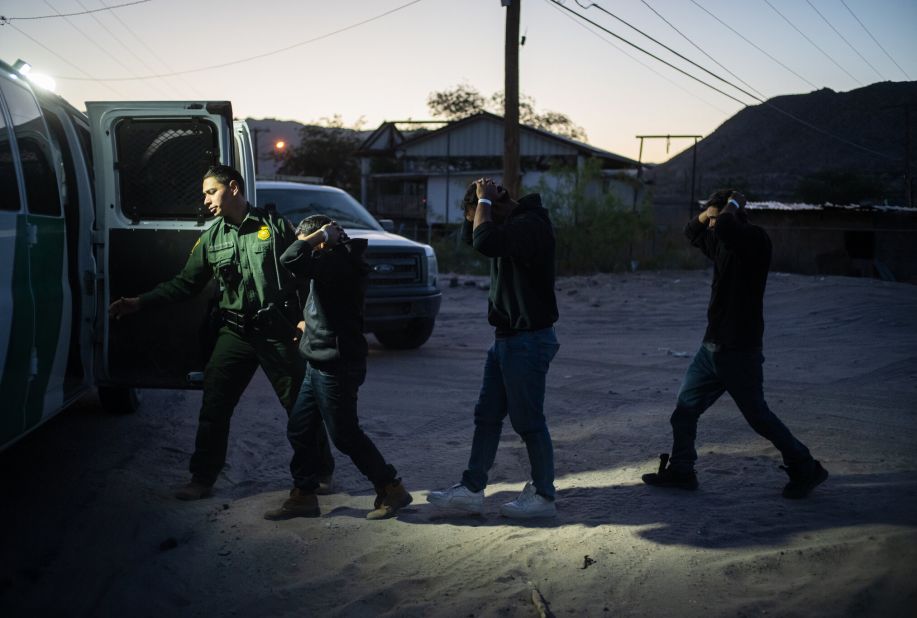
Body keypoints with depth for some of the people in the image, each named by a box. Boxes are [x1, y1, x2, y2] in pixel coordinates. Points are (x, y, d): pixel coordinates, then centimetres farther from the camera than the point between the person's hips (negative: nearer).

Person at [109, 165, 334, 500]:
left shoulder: (275, 227, -2)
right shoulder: (211, 239, 9)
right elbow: (185, 283, 11)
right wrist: (139, 302, 2)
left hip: (276, 330, -3)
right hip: (235, 331, 3)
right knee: (214, 407, -1)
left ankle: (321, 472, 21)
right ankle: (202, 479, 10)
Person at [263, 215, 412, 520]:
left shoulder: (338, 262, -22)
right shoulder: (338, 261, 10)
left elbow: (291, 259, -32)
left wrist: (321, 235, -20)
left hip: (336, 367, -10)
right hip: (321, 365, 10)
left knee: (345, 435, 0)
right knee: (299, 430, 13)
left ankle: (392, 490, 12)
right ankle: (303, 496, 22)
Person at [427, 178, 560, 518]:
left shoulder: (531, 225, -20)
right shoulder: (511, 225, 11)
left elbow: (484, 241, -34)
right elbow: (470, 237, 24)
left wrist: (484, 200, -18)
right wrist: (479, 202, 6)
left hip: (528, 340, -10)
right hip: (507, 338, 10)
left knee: (529, 421, -1)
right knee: (486, 416, 12)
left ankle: (544, 497, 10)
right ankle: (472, 490, 19)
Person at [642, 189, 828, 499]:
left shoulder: (756, 239, -15)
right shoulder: (722, 242, 12)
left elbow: (724, 227, -36)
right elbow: (693, 232, 30)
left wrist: (732, 205, -14)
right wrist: (707, 213, 8)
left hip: (740, 350, -9)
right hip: (713, 346, 9)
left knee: (758, 416, -2)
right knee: (685, 407, 10)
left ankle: (805, 470, 12)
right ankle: (680, 471, 21)